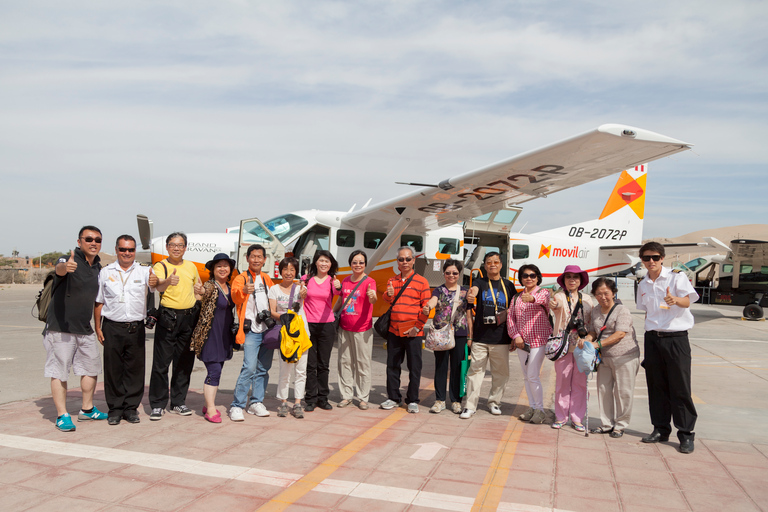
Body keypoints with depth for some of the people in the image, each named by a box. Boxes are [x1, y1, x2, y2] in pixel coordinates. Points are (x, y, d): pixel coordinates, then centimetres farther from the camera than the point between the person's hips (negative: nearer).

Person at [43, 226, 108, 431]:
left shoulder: (98, 268, 9)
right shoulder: (69, 260, -13)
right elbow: (59, 269, -38)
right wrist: (65, 266, -62)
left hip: (85, 329, 8)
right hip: (61, 328, -8)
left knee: (92, 367, 16)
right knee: (59, 372, -1)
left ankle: (87, 410, 30)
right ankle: (62, 415, 9)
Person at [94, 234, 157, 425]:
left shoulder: (144, 271, 4)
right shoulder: (105, 272, 8)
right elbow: (98, 302, 10)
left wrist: (156, 282, -41)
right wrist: (98, 327, 4)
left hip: (136, 328, 0)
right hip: (112, 327, 0)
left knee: (135, 368, 4)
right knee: (113, 369, 4)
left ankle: (131, 407, 16)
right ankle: (115, 409, 16)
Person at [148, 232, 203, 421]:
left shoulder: (191, 266, 12)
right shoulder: (160, 266, -3)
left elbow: (198, 286, 28)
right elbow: (158, 287, -23)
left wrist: (199, 291, 8)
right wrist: (168, 282, -43)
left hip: (189, 318, 5)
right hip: (168, 317, -4)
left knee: (184, 363, 10)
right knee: (161, 363, -3)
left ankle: (178, 403, 21)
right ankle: (157, 405, 7)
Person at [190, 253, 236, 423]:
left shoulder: (230, 287, 12)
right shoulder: (210, 286, -9)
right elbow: (204, 292, -27)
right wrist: (199, 291, -46)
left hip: (224, 336, 8)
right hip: (210, 336, -7)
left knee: (217, 371, 14)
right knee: (214, 371, -10)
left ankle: (209, 404, 25)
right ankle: (210, 409, -3)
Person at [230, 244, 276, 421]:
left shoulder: (267, 279, 15)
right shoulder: (241, 278, -2)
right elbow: (236, 299, -21)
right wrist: (243, 291, -43)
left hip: (268, 330, 6)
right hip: (251, 331, -5)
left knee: (263, 368, 9)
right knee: (249, 367, -15)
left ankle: (256, 403, 20)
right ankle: (237, 406, -7)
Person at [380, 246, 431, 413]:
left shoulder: (421, 282, -1)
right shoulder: (392, 281, 11)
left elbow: (426, 307, -3)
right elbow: (386, 302, 11)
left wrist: (417, 327, -10)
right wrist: (389, 294, -12)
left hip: (413, 332, -4)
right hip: (394, 330, 4)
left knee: (414, 367, 4)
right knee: (392, 365, 10)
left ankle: (413, 400, 17)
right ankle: (393, 398, 23)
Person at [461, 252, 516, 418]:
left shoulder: (508, 285, 10)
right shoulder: (480, 282, 4)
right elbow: (473, 290, -19)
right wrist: (470, 295, -43)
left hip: (501, 338, 2)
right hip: (480, 337, -2)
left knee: (501, 372, 9)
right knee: (475, 370, -1)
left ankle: (494, 402, 26)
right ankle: (470, 405, 7)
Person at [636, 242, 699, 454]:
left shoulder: (676, 276, -3)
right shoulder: (643, 285, 13)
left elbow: (687, 301, -18)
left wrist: (675, 300, -40)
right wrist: (650, 334, 14)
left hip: (676, 338, -5)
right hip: (653, 339, 5)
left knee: (680, 388, -3)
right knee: (656, 386, 8)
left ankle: (686, 434, 7)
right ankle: (661, 429, 19)